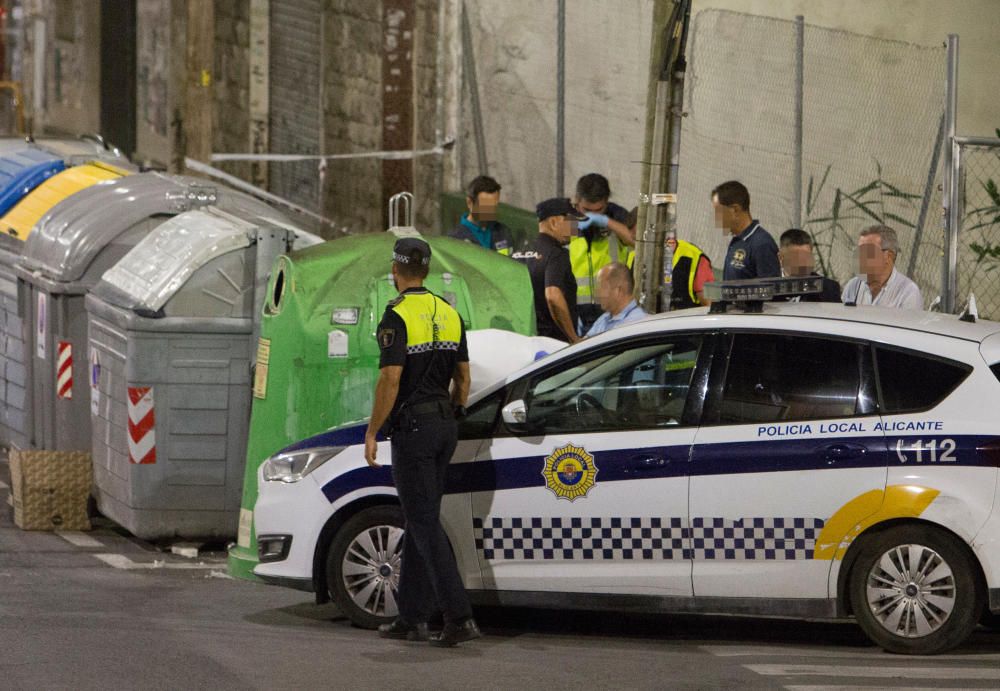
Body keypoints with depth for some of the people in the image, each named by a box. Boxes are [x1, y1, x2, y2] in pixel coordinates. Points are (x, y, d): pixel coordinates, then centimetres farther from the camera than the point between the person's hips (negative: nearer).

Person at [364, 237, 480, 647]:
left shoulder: (397, 316, -13)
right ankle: (412, 618, 15)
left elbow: (390, 380, -19)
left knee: (424, 523, -7)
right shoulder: (448, 313, 11)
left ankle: (459, 617, -16)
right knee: (420, 520, 13)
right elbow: (463, 377, 14)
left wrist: (372, 432, -12)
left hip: (412, 427, -8)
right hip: (444, 423, 8)